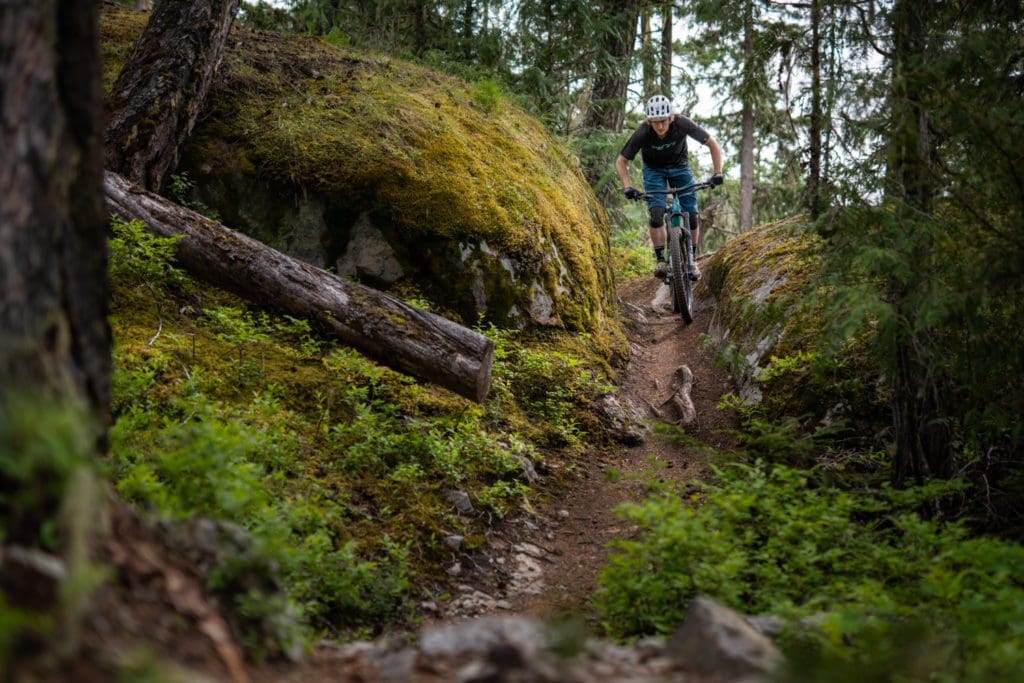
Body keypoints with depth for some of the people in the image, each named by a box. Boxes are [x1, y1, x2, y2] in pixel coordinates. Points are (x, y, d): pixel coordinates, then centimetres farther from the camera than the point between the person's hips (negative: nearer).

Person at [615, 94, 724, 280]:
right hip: (654, 169, -1)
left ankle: (692, 259, 7)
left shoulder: (682, 124, -31)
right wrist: (627, 186, -32)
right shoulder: (642, 133, -31)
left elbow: (713, 144, -19)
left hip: (679, 166, 1)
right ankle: (660, 259, -11)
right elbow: (621, 162, -18)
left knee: (692, 214, -9)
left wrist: (718, 173, -27)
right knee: (656, 212, -22)